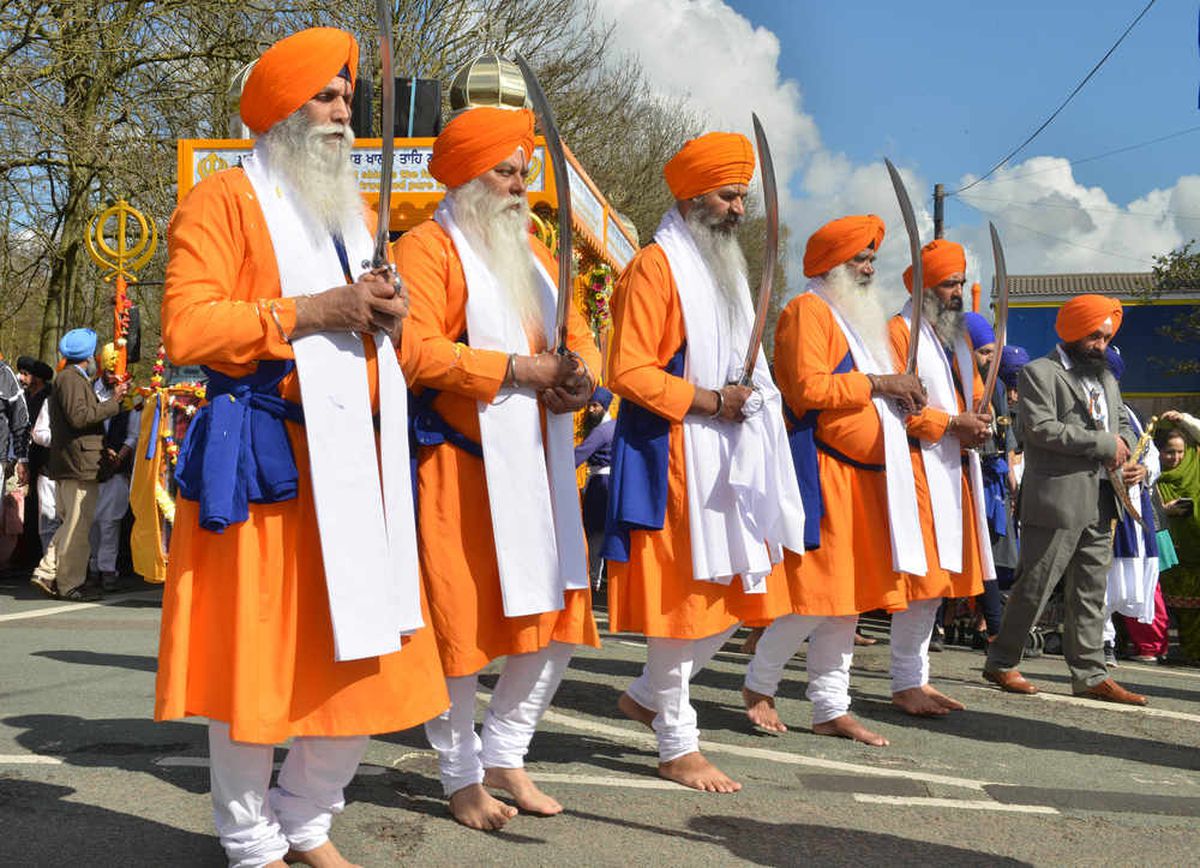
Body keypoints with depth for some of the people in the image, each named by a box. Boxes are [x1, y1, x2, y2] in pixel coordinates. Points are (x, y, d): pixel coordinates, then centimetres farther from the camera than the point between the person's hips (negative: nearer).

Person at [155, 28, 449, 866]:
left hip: (356, 458, 7)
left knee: (369, 657, 7)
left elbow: (394, 351, 24)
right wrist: (313, 309, -16)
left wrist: (392, 316, 1)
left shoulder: (353, 208, 22)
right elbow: (186, 326, -13)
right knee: (258, 659, 1)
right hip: (262, 462, -6)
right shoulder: (225, 199, 0)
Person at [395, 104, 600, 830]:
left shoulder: (533, 252, 20)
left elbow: (581, 339, 19)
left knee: (557, 617, 9)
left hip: (539, 467, 8)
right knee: (462, 622, -1)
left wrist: (579, 377, -5)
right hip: (461, 468, -7)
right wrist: (517, 369, -18)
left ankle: (506, 755, 26)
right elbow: (419, 352, -18)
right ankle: (462, 777, 16)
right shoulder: (428, 248, -5)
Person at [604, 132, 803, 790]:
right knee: (683, 592, -3)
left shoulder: (724, 266, 19)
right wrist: (707, 401, -19)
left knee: (735, 592, 11)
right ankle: (677, 746, 10)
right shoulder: (656, 266, -9)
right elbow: (627, 371, -17)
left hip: (729, 455, 9)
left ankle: (648, 694, 29)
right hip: (675, 456, -9)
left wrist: (747, 397, 14)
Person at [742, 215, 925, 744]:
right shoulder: (807, 310, -7)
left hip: (863, 475, 10)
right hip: (821, 471, -10)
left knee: (848, 597, 9)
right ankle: (758, 687, 10)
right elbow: (808, 387, -20)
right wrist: (875, 383, -15)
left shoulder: (859, 315, 24)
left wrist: (899, 399, 11)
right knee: (815, 591, -9)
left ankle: (831, 709, 15)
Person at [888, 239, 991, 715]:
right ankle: (905, 683, -3)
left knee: (940, 577, 10)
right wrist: (949, 423, -16)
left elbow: (975, 397, 26)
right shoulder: (898, 332, -6)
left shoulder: (959, 338, 22)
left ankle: (918, 676, 18)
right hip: (919, 468, -9)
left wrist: (978, 424, 4)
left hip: (956, 470, 9)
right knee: (922, 575, -11)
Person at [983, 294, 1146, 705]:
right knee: (1034, 586, -2)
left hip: (1100, 501, 8)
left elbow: (1123, 421, 30)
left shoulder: (1105, 377, 22)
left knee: (1090, 593, 9)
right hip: (1056, 498, -8)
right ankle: (1001, 662, 10)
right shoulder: (1039, 373, -5)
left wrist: (1123, 444, 6)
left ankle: (1090, 675, 14)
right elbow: (1042, 428, -16)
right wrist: (1104, 443, -15)